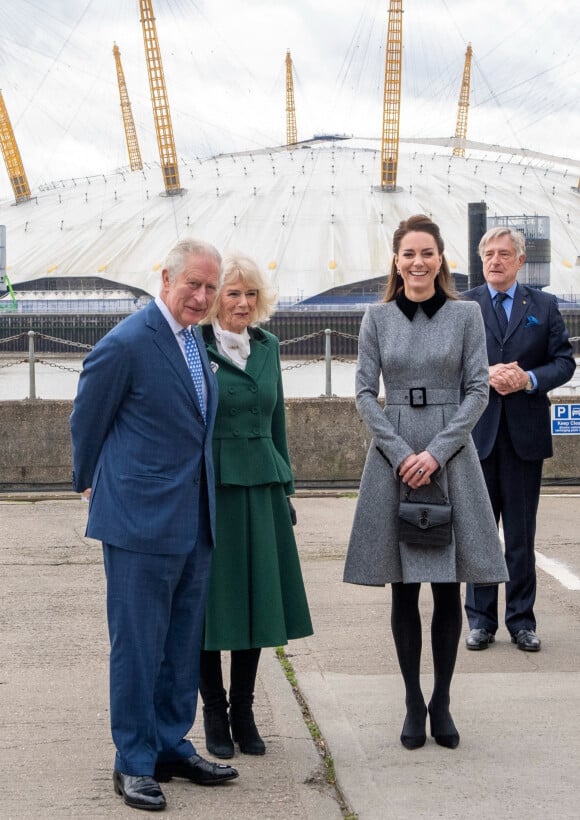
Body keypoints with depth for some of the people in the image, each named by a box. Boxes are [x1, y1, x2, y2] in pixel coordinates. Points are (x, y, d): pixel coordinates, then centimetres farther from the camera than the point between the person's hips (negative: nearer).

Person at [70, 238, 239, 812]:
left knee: (183, 645, 16)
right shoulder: (126, 344, -15)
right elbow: (86, 420, -3)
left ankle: (173, 748, 28)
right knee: (137, 645, 2)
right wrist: (90, 481, 10)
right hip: (141, 518, -8)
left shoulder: (194, 340, 10)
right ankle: (134, 763, 13)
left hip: (194, 520, 8)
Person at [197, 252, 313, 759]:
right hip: (210, 488, -5)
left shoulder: (268, 346, 12)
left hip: (262, 489, 5)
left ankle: (244, 712, 20)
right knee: (213, 600, 2)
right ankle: (215, 714, 15)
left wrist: (286, 487, 15)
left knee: (257, 599, 8)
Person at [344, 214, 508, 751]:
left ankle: (442, 702, 14)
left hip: (450, 457, 0)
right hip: (393, 456, 1)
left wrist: (436, 452, -11)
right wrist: (401, 452, -10)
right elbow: (365, 392, 3)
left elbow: (478, 390, -1)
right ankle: (414, 704, 14)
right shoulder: (377, 318, 5)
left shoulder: (466, 315, 3)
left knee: (448, 589, 2)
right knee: (404, 590, 4)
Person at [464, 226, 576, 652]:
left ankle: (522, 621, 15)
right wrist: (485, 375, -15)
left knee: (522, 534, 6)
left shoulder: (545, 305, 7)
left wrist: (530, 379, -14)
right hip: (477, 433, 0)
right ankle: (481, 620, 15)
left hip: (525, 432, 0)